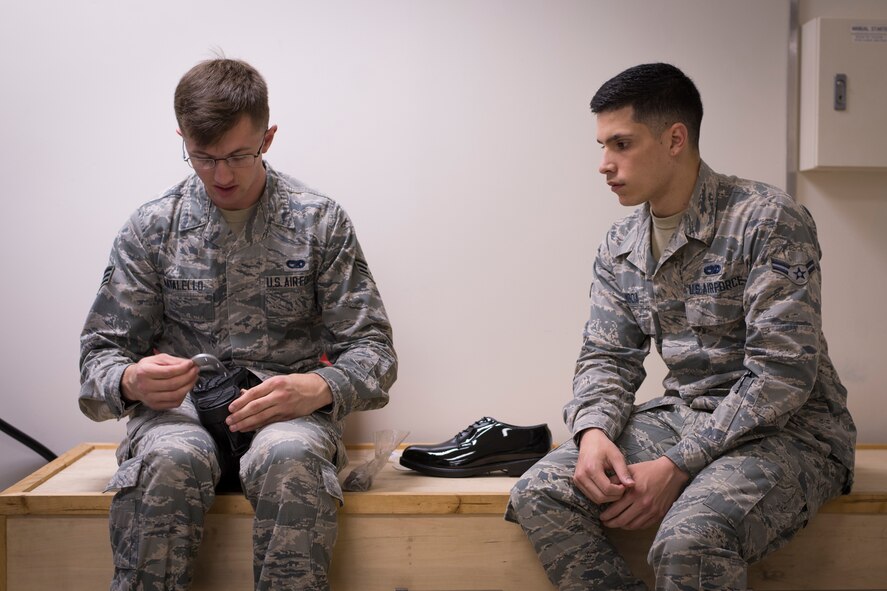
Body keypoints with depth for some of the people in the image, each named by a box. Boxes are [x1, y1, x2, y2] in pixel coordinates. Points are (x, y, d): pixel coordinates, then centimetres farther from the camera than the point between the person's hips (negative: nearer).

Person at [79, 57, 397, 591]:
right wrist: (130, 381, -19)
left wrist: (316, 388, -22)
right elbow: (100, 352, 7)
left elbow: (373, 351, 1)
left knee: (289, 454, -37)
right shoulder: (151, 228, 5)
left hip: (288, 408, -1)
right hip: (178, 407, 1)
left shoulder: (320, 221, 2)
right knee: (170, 458, -35)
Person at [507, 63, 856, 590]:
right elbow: (608, 358, 9)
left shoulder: (768, 221, -15)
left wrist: (678, 466, -24)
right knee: (539, 493, -13)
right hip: (684, 417, 6)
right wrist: (593, 431, -15)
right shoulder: (619, 249, 7)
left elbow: (782, 373, -20)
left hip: (786, 429, -6)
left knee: (690, 540, -35)